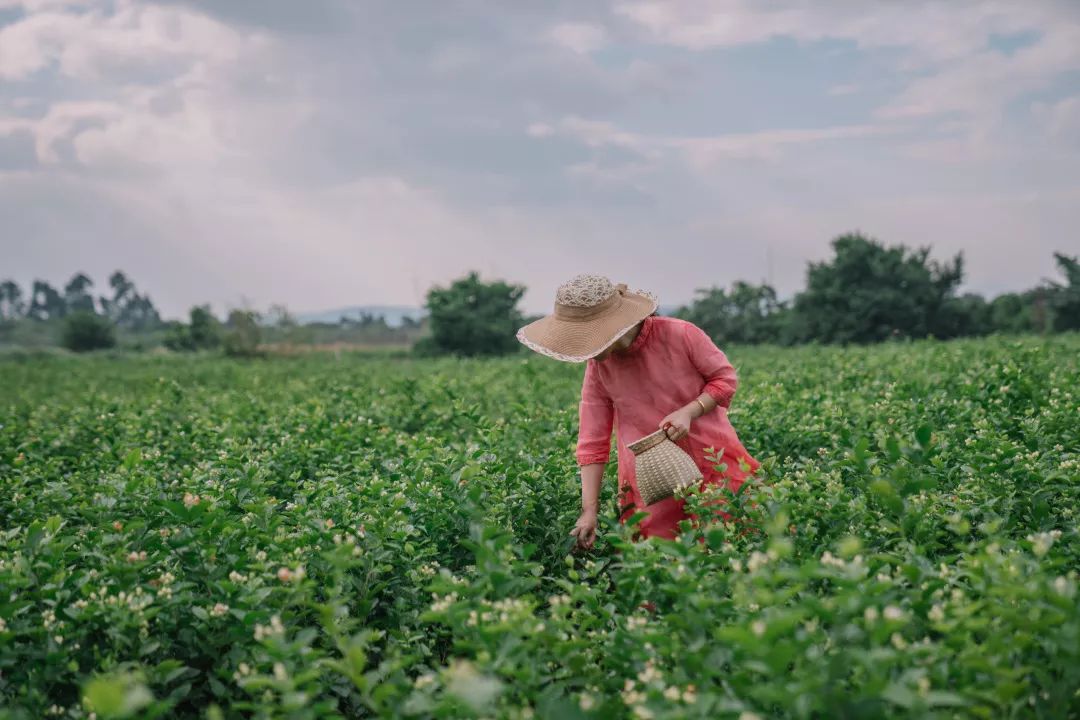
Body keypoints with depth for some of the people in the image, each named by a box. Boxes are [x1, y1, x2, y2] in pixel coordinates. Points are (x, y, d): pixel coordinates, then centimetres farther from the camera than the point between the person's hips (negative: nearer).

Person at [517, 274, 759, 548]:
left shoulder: (680, 334, -16)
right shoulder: (598, 367, -7)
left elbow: (725, 377, -2)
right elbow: (592, 443, -4)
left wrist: (688, 412, -20)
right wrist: (589, 510, -10)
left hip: (712, 458, -2)